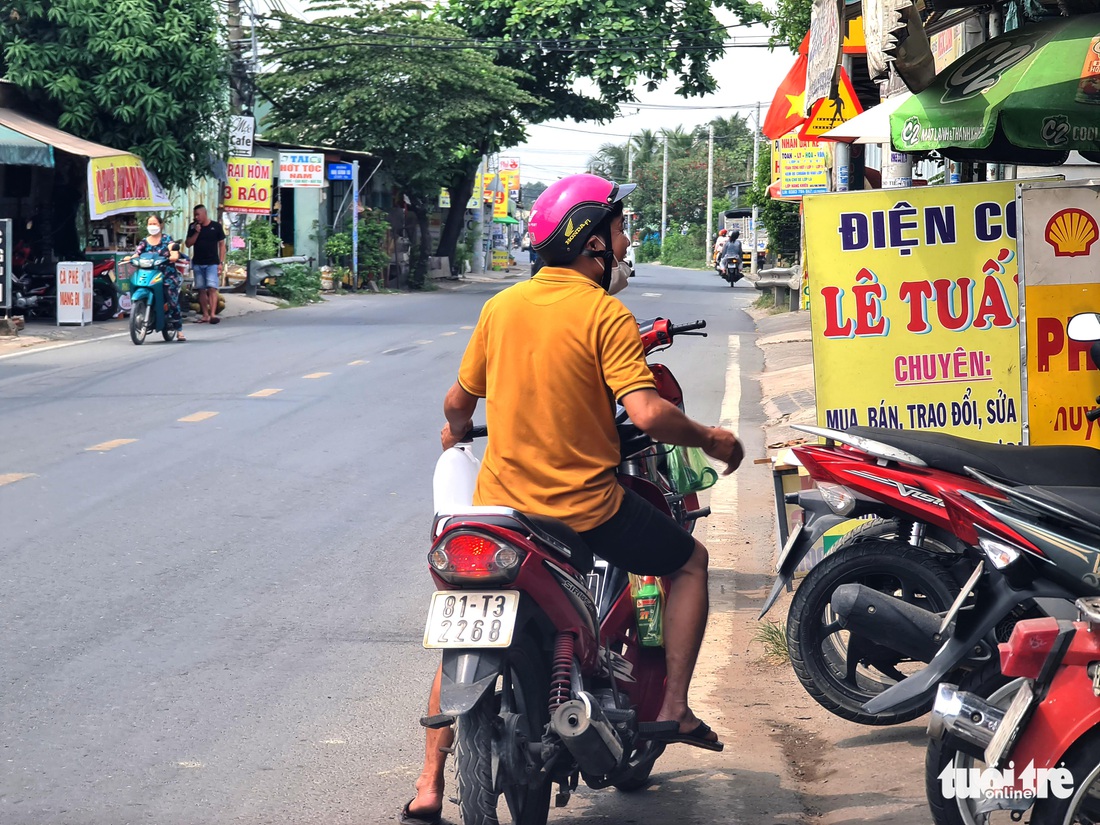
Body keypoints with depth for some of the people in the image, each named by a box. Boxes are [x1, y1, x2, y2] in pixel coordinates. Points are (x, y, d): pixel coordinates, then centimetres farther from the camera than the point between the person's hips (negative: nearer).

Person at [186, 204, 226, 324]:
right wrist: (196, 232, -11)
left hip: (212, 263, -4)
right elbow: (189, 244, 4)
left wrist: (221, 263, -3)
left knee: (212, 288, -14)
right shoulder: (193, 227, 8)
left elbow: (222, 244, 4)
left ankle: (213, 314, -22)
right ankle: (205, 315, 9)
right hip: (197, 264, 4)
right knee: (201, 290, 4)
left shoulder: (216, 226, 1)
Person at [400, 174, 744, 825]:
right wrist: (711, 439, -5)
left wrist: (456, 432, 36)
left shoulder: (500, 307, 4)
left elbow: (458, 402, 13)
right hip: (587, 507, -4)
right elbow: (648, 415, -22)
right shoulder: (605, 315, -12)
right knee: (690, 561, 20)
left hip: (500, 501, 5)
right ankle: (675, 708, 16)